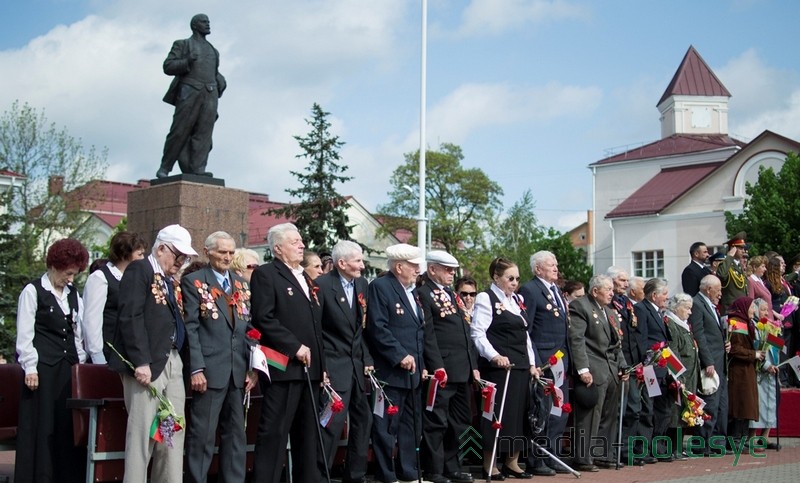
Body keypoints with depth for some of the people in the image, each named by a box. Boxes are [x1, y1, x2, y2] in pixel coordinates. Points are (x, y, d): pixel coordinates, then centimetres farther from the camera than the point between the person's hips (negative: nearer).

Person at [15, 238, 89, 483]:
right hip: (43, 367, -5)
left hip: (69, 366, 5)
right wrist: (30, 368, -11)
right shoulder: (33, 291, -2)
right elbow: (24, 334, -6)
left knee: (68, 423, 3)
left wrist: (81, 362, 9)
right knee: (41, 424, -3)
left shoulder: (73, 294, 14)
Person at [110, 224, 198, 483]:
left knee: (173, 432, 6)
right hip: (147, 364, -8)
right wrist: (141, 362, -19)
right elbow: (130, 317, -13)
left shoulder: (169, 281, 22)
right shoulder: (139, 270, -3)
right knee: (143, 433, -8)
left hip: (172, 363, 8)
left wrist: (179, 360, 6)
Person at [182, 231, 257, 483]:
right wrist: (196, 369, -14)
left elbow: (248, 327, 15)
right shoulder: (193, 281, 0)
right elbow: (191, 327, -6)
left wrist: (252, 367, 7)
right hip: (210, 369, -5)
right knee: (203, 434, -3)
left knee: (236, 433, 9)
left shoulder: (241, 284, 16)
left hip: (239, 370, 6)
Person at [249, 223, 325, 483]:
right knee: (274, 432, -7)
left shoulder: (307, 279, 20)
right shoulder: (266, 274, -5)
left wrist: (321, 365, 16)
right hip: (283, 366, -8)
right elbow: (264, 319, -16)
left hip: (309, 368, 8)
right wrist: (295, 347, -18)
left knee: (308, 432, 12)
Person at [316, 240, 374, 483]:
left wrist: (367, 358, 7)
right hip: (334, 364, -8)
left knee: (363, 418, 12)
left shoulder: (362, 284, 8)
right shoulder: (322, 285, -12)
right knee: (334, 420, -10)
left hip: (357, 363, 8)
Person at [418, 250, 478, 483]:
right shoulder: (423, 294, -6)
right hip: (442, 371, -9)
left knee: (459, 421, 13)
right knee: (436, 422, -2)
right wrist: (437, 366, -19)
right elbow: (428, 334, -14)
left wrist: (473, 365, 14)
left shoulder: (451, 294, 20)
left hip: (463, 371, 9)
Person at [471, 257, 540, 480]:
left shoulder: (518, 300, 18)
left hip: (520, 366, 7)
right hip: (497, 366, -7)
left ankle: (512, 462, 15)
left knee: (519, 413, 7)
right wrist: (494, 356, -25)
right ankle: (489, 465, 1)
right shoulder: (486, 298, -4)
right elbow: (477, 333, -13)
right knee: (497, 413, -7)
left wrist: (531, 364, 12)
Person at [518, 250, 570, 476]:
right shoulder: (529, 290, -9)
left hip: (561, 358, 9)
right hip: (542, 360, -8)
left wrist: (567, 356, 15)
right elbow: (524, 329, -13)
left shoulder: (556, 290, 18)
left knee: (561, 410, 11)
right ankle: (536, 460, 5)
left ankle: (552, 456, 20)